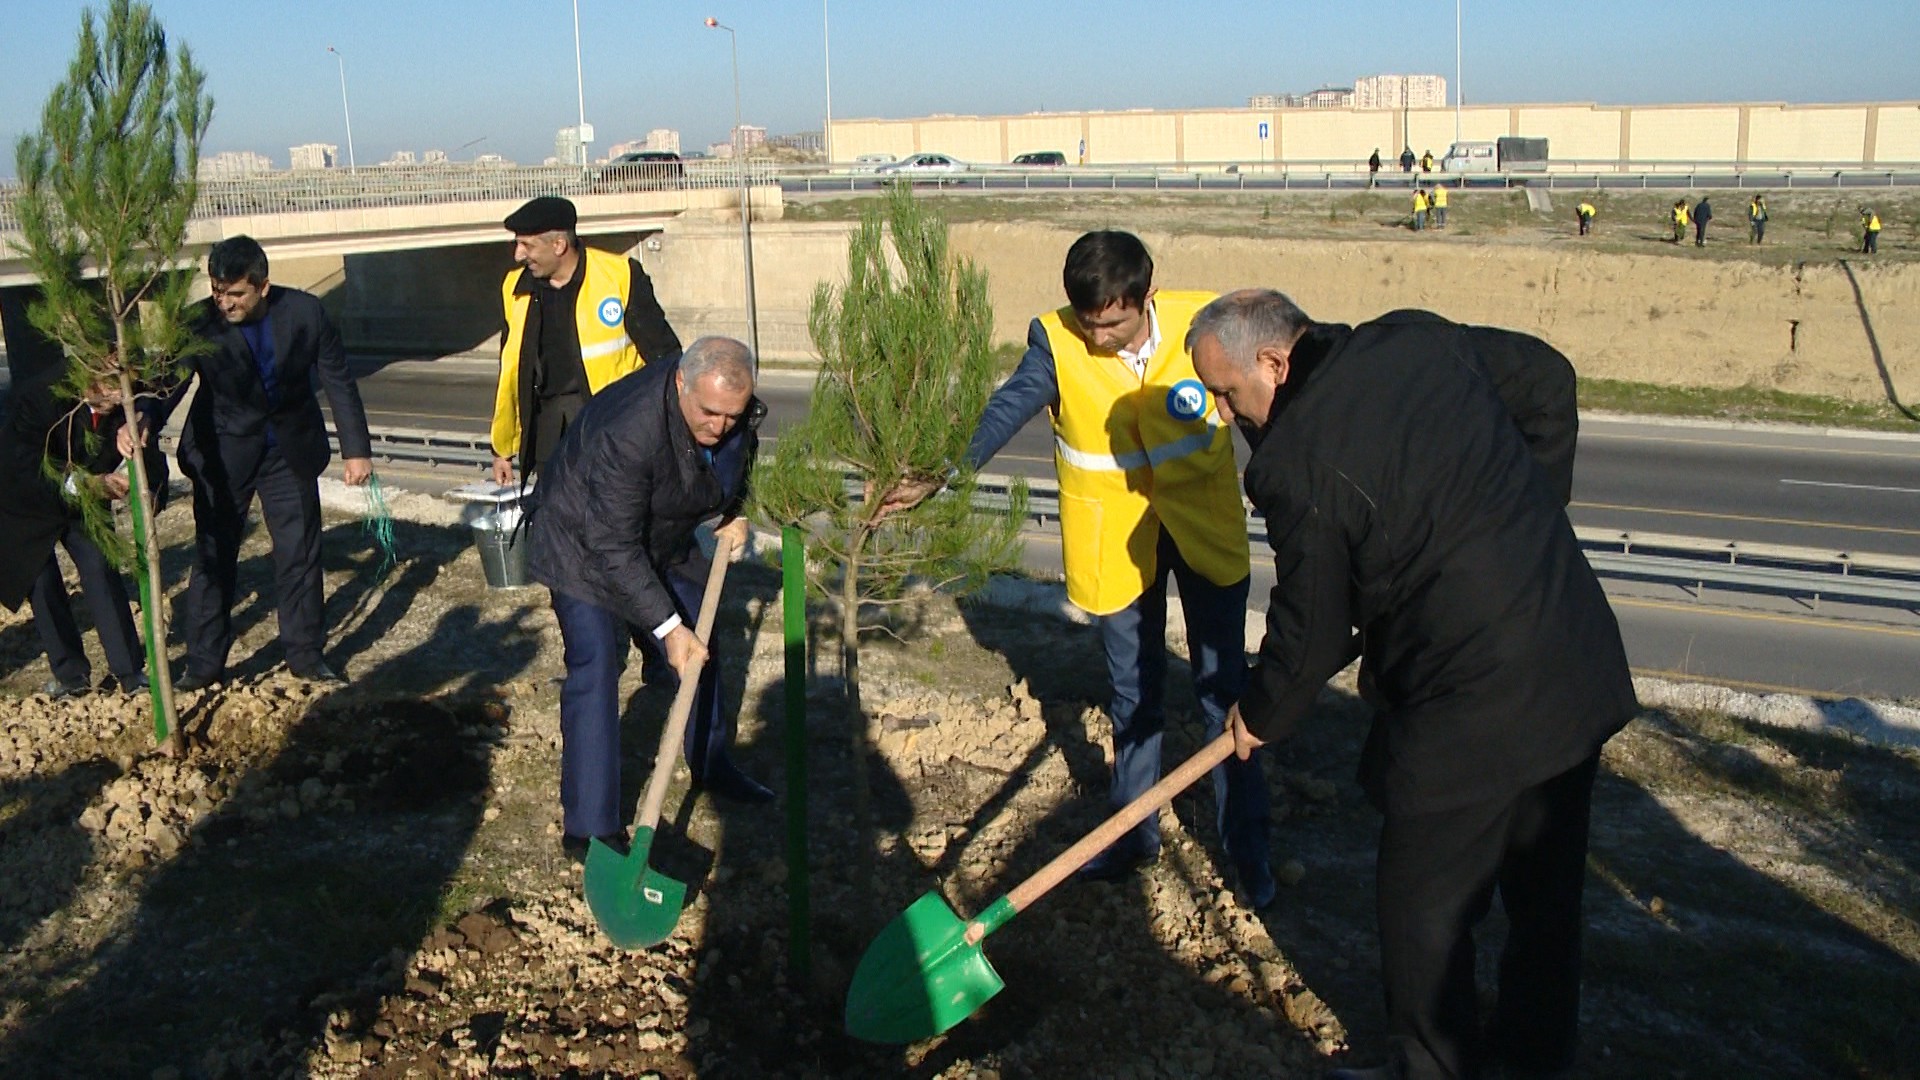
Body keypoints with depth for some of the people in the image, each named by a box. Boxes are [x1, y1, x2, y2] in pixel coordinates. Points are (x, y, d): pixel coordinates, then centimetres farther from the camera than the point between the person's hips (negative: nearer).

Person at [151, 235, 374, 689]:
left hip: (291, 451, 1)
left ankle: (306, 656, 20)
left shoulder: (306, 312, -15)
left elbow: (339, 380, -5)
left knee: (300, 556, 7)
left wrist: (356, 449, -4)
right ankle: (204, 665, 16)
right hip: (223, 454, -1)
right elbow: (167, 382, -24)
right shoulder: (199, 323, -18)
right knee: (213, 558, 5)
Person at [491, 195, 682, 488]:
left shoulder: (620, 275, -4)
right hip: (547, 421, 5)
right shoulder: (516, 287, 11)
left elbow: (663, 353, -1)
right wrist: (502, 449, 22)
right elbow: (510, 371, 20)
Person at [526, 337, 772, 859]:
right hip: (586, 545, -7)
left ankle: (711, 765, 36)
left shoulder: (736, 410, -19)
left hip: (662, 539, 7)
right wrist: (666, 626, -36)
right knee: (595, 673, -15)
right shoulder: (626, 432, -41)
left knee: (698, 647, 15)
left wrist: (734, 513, 1)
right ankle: (589, 827, -9)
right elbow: (616, 548, -36)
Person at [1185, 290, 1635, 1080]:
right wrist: (1531, 509, 22)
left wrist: (1260, 717, 9)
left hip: (1472, 706, -9)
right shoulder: (1416, 336, 2)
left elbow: (1311, 631, -9)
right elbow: (1549, 379, 15)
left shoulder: (1299, 463, -18)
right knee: (1546, 886, 24)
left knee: (1425, 904, 13)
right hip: (1580, 665, 9)